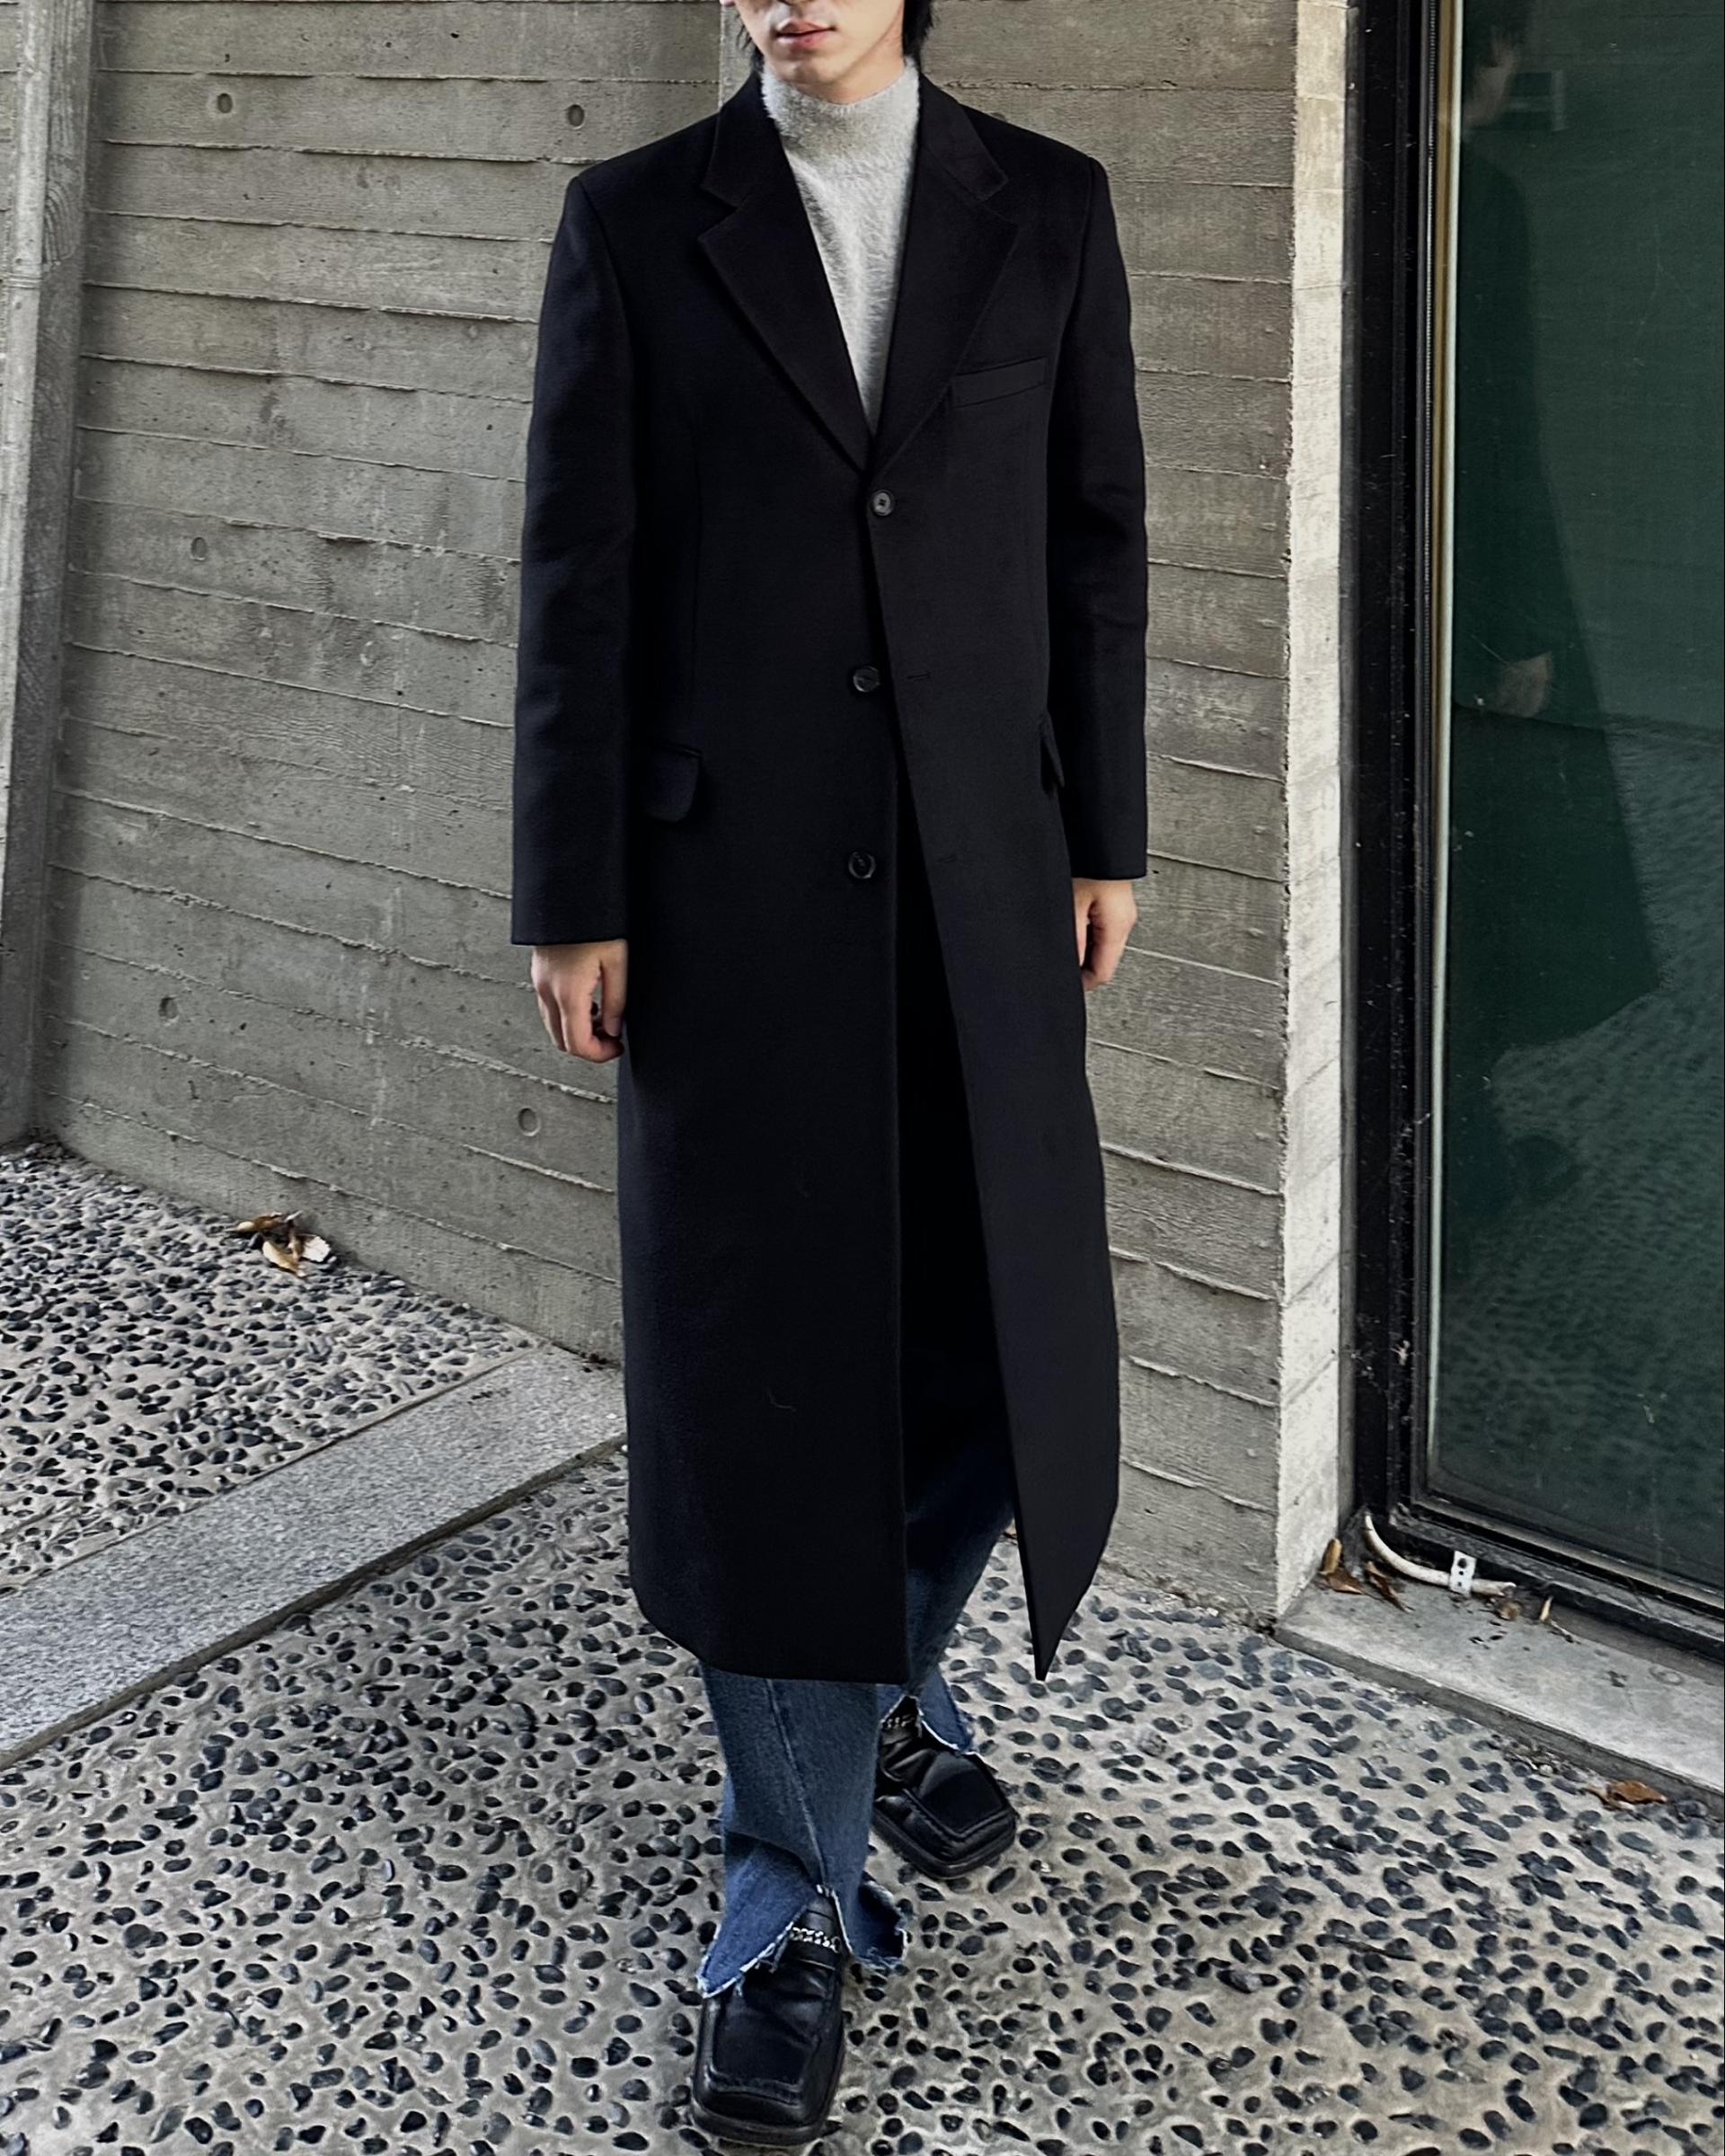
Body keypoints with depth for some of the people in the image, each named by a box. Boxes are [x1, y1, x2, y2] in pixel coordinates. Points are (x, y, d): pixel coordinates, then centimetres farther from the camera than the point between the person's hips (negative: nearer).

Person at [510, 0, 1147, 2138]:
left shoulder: (1047, 206, 7)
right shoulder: (633, 221, 2)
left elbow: (1096, 537, 10)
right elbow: (578, 577, -1)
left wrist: (1104, 834, 6)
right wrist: (574, 899, -4)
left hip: (980, 866, 2)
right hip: (729, 878, -2)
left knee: (1011, 1346, 5)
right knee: (759, 1374, 1)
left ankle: (891, 1681, 38)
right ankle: (796, 1901, 14)